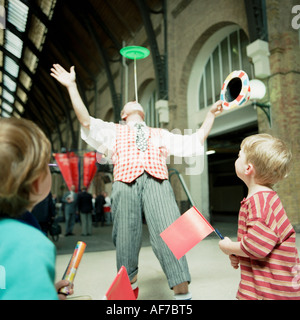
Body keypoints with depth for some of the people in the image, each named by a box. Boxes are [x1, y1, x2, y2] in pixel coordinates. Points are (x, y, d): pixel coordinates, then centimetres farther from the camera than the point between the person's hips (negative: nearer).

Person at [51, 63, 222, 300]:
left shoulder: (161, 134, 33)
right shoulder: (114, 131, 28)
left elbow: (196, 140, 30)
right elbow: (86, 121, 13)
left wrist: (211, 114, 26)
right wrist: (72, 86, 10)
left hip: (157, 181, 1)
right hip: (126, 183, 0)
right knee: (126, 238, -1)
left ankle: (182, 292, -8)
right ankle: (130, 283, 23)